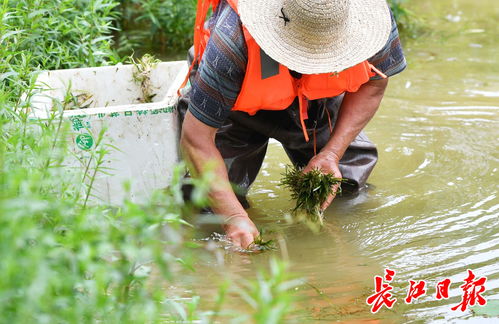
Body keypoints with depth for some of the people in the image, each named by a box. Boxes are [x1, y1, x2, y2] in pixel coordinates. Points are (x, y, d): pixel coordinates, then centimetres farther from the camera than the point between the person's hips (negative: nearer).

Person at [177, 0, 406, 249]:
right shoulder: (235, 39, -42)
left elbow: (373, 84, -12)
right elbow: (196, 137, -36)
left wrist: (331, 154, -23)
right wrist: (234, 217, -41)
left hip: (319, 102, 3)